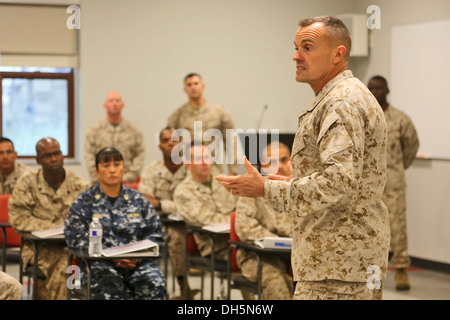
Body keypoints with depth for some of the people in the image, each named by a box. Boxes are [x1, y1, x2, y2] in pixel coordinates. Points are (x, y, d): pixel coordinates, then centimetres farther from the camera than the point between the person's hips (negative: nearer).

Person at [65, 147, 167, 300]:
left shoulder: (138, 199, 16)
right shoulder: (85, 201, 9)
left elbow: (155, 234, 14)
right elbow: (76, 237, -1)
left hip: (138, 263, 2)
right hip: (100, 263, -2)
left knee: (155, 285, -31)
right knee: (109, 287, -37)